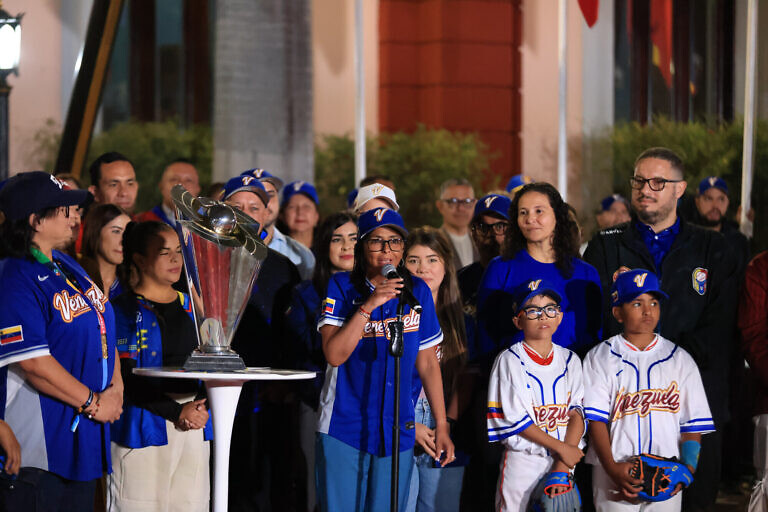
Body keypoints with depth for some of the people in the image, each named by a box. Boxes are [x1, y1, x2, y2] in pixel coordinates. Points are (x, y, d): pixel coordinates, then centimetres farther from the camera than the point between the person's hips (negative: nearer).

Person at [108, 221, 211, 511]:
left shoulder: (190, 306, 16)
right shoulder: (124, 310, -2)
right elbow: (126, 379, -9)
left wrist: (201, 407, -3)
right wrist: (177, 412, -13)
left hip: (194, 425, 5)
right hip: (144, 427, -5)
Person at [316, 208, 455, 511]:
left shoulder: (418, 292, 6)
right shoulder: (342, 287, -3)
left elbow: (427, 362, 10)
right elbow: (334, 355, -15)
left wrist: (441, 426, 8)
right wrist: (369, 306, -22)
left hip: (397, 430, 2)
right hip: (344, 428, -2)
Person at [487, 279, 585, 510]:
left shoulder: (569, 360, 10)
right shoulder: (510, 360, -3)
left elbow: (577, 411, 2)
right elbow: (515, 418, -10)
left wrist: (563, 463, -11)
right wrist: (561, 448, -12)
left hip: (563, 461, 4)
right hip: (523, 461, -4)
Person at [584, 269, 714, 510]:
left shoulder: (680, 359, 13)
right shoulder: (600, 358, 8)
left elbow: (693, 425, 8)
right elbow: (596, 419, -3)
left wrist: (687, 470, -8)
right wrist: (612, 468, -16)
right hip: (615, 474, -1)